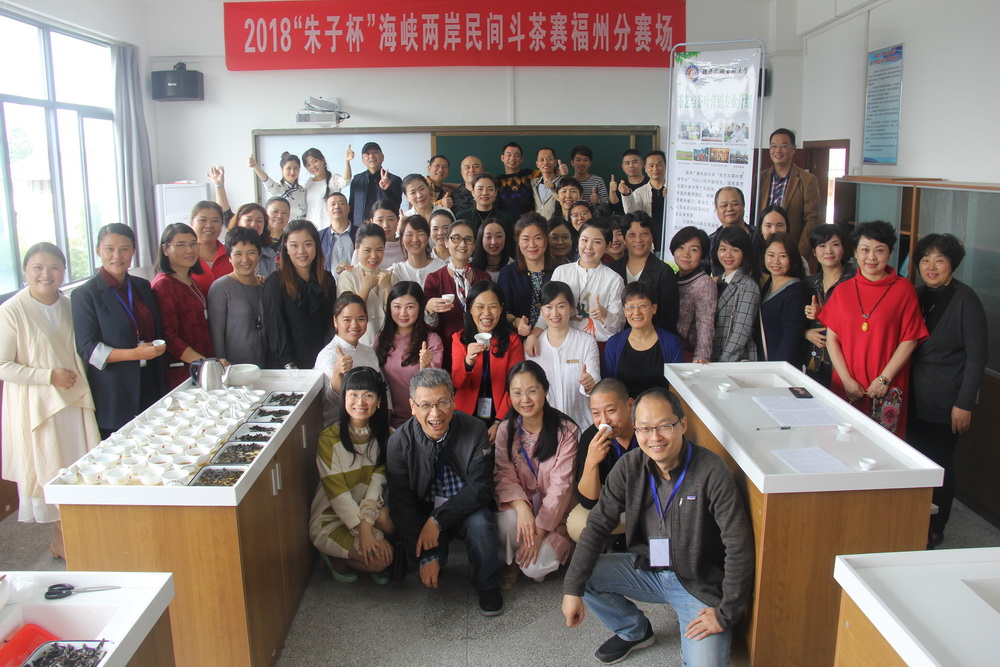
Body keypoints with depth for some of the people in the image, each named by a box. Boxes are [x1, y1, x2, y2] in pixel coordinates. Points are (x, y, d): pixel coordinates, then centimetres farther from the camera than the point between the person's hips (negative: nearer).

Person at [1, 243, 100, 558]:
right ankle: (60, 538, 21)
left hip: (74, 400, 5)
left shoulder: (69, 306, 6)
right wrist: (50, 375, -18)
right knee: (50, 471, 5)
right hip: (37, 405, -5)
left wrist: (79, 378, 5)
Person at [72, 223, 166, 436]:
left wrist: (158, 349, 4)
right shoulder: (85, 294, -4)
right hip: (114, 394, -5)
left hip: (150, 387, 5)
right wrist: (135, 354, -21)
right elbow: (87, 348, -11)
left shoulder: (143, 287, 13)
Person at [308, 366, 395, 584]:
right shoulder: (328, 438, -15)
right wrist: (363, 531, -24)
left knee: (386, 518, -30)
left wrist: (367, 519, -25)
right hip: (330, 519, -4)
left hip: (366, 509, 4)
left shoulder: (383, 435, -1)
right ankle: (337, 558, 4)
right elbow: (337, 492, -18)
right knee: (380, 559, -25)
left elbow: (378, 478, -10)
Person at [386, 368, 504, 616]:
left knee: (481, 522, -31)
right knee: (415, 554, -27)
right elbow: (401, 505, -11)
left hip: (466, 510, 0)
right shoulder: (400, 441, -12)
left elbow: (481, 489, -16)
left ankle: (488, 588, -4)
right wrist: (426, 557, -19)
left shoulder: (475, 430, -14)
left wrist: (438, 520, -27)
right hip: (423, 514, 1)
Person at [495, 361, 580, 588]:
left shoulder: (566, 431, -14)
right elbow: (504, 475, -9)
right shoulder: (506, 430, -2)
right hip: (520, 504, 2)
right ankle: (509, 561, 1)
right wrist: (521, 507, -30)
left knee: (535, 567, -22)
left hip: (553, 512, -2)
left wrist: (539, 530, -21)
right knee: (508, 521, -32)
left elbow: (561, 484, -16)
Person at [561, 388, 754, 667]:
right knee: (584, 574, -9)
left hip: (699, 582, -5)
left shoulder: (711, 471, -23)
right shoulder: (630, 466, -8)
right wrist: (572, 589, -14)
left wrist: (726, 614, -18)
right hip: (646, 568, 5)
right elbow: (598, 525, -6)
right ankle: (635, 631, 16)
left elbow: (739, 547, -20)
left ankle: (690, 634, 13)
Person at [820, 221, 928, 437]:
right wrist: (846, 380, -4)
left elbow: (909, 340, -3)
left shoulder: (903, 289, -1)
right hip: (846, 387, 2)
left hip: (888, 389, -2)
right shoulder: (843, 291, 7)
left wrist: (884, 379, -8)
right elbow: (832, 338, 4)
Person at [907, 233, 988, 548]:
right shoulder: (918, 296, 8)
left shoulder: (965, 300, -11)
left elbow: (977, 354, -11)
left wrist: (964, 404, -13)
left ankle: (934, 531, 20)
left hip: (946, 401, -6)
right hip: (916, 398, 6)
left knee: (938, 464, 3)